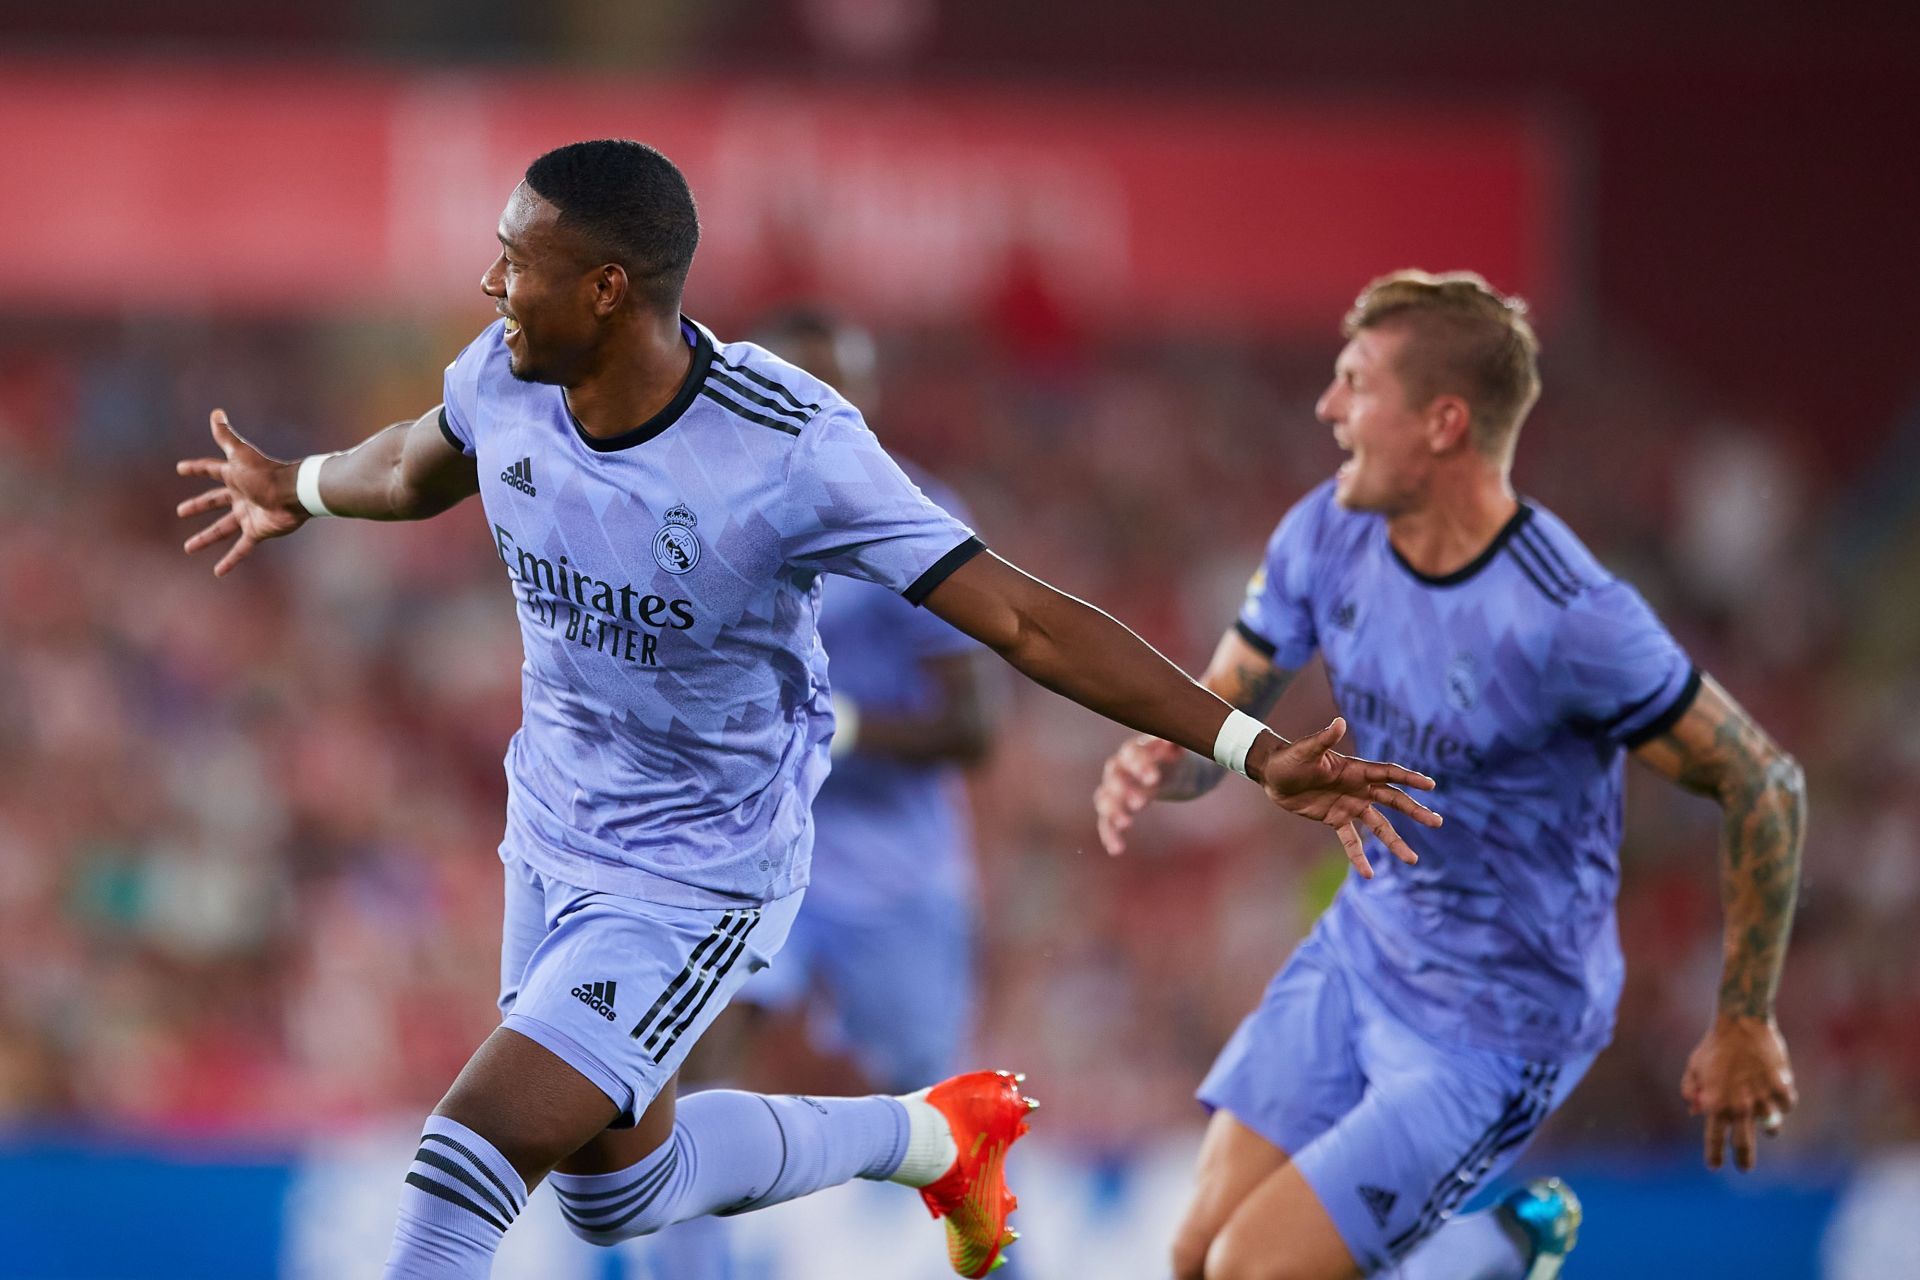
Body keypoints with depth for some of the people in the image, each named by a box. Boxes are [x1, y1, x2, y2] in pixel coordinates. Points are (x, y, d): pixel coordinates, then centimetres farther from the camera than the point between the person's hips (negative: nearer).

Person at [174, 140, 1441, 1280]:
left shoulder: (790, 448, -30)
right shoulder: (507, 379, -12)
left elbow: (1021, 617, -26)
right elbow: (421, 465, 15)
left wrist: (1255, 750, -31)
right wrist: (300, 490, 37)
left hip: (697, 891, -7)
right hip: (554, 841, 7)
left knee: (459, 1178, -16)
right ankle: (929, 1135, 42)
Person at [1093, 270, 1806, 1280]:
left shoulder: (1568, 620, -29)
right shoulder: (1329, 535, -7)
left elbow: (1764, 786, -20)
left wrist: (1744, 1026, -12)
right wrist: (1155, 763, -22)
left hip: (1493, 1031, -7)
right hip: (1359, 950, 7)